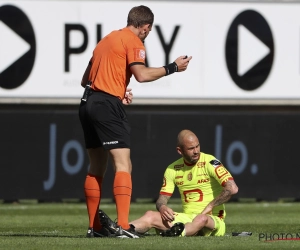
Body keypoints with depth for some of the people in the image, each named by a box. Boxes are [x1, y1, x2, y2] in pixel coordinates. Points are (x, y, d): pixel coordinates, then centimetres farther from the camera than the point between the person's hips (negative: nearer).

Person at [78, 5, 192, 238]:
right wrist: (173, 67, -9)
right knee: (123, 165, -12)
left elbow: (85, 80, 23)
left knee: (97, 168, 14)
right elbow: (142, 74, -19)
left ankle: (94, 226, 15)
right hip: (108, 106, -9)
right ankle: (123, 225, -24)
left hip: (87, 104, 9)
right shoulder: (134, 42, -3)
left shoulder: (107, 39, 22)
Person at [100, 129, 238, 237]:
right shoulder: (173, 169, 8)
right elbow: (162, 199, 7)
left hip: (213, 220, -4)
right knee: (151, 216, -17)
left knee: (202, 219, -41)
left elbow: (232, 188, -19)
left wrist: (210, 207, -18)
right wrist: (162, 207, -17)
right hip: (187, 218, 4)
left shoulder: (209, 162, -9)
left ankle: (177, 234, -68)